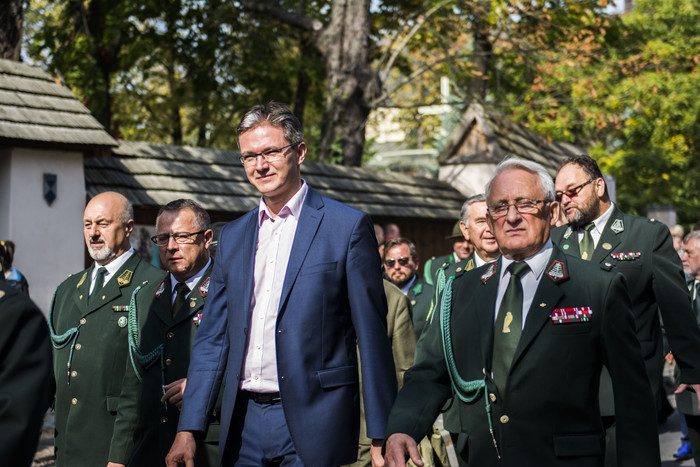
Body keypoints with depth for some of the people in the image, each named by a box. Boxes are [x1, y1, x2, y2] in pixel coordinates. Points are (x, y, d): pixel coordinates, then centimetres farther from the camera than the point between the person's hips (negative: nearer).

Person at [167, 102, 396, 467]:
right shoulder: (232, 236, 12)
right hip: (243, 424, 5)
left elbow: (372, 337, -5)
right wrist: (188, 429, 5)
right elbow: (212, 338, 13)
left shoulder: (348, 227, -3)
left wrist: (380, 437, -8)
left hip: (312, 422, -4)